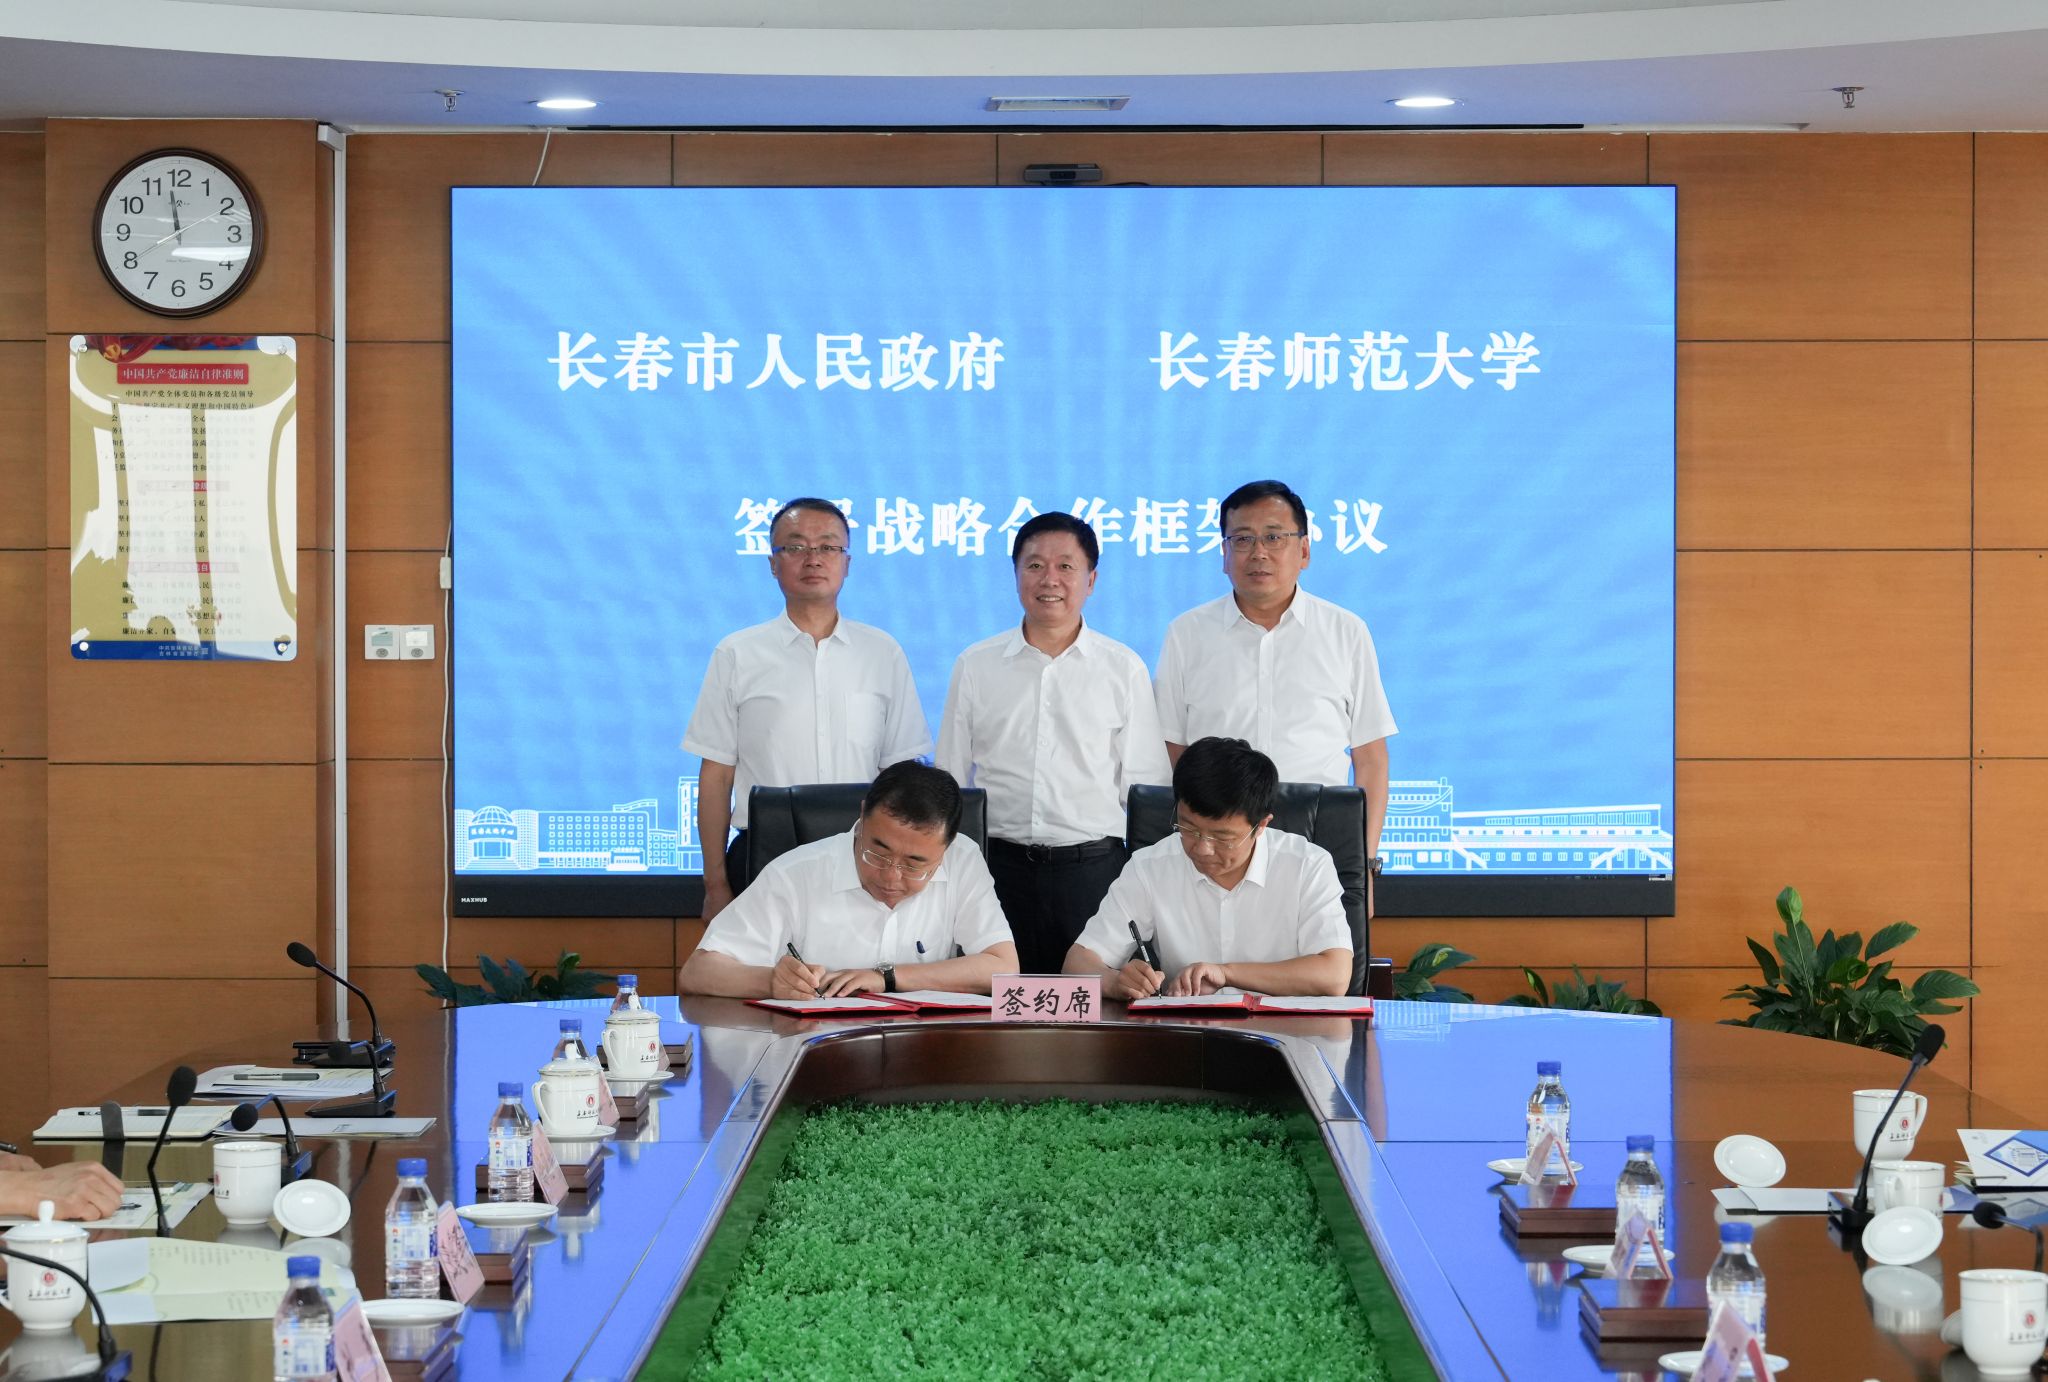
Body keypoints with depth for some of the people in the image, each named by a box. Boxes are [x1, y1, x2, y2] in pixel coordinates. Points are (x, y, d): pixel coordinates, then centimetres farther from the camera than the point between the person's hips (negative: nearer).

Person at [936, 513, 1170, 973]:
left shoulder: (1124, 669, 6)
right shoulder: (975, 667, 9)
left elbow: (1145, 785, 8)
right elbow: (949, 782, 13)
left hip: (1094, 867, -1)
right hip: (1000, 864, 1)